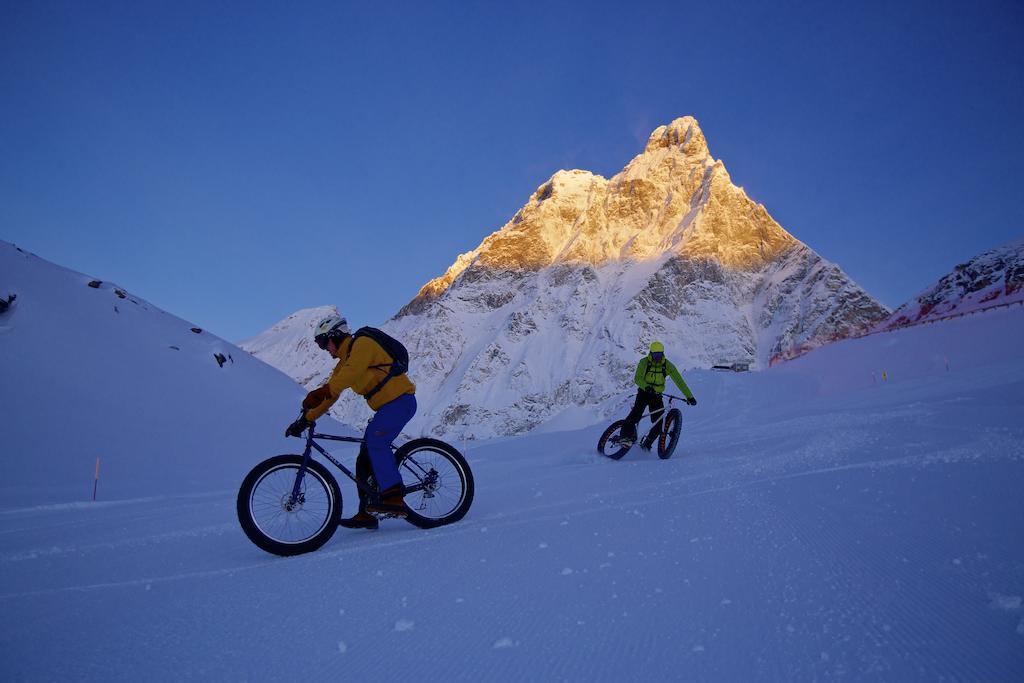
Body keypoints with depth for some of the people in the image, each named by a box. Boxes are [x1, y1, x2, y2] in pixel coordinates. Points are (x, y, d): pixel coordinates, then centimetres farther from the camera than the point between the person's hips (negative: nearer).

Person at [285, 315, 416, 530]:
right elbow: (331, 394, 17)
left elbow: (351, 373, -28)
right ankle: (366, 514, 9)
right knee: (365, 459, 4)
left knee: (375, 441, -28)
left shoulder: (362, 344, -9)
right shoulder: (344, 361, 18)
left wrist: (319, 393, -36)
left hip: (400, 400, -10)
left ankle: (394, 498, -30)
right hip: (386, 406, 10)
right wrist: (305, 419, 9)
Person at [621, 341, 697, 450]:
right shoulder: (644, 362, -12)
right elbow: (637, 378, -23)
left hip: (657, 396, 2)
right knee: (636, 413, -29)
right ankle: (626, 435, -19)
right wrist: (646, 387, -43)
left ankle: (645, 445, 8)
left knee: (659, 423, -8)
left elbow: (679, 381, -10)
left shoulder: (667, 365, -7)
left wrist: (689, 396, -18)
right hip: (644, 393, -2)